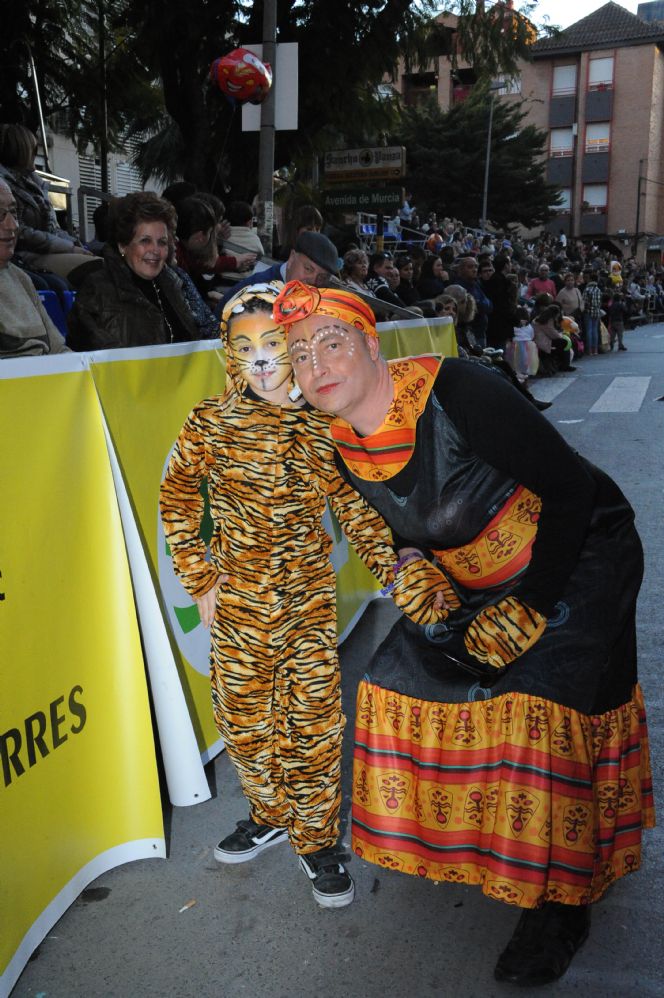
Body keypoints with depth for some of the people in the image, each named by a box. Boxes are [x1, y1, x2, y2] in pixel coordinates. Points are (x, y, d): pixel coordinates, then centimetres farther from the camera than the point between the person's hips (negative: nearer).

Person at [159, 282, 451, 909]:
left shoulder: (323, 424, -5)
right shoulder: (211, 422, -5)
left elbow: (356, 508, -1)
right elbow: (177, 500, 4)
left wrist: (398, 568, -14)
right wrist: (199, 580, 0)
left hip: (309, 597, -1)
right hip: (237, 599, 1)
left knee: (313, 718, 5)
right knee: (243, 716, 14)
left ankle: (315, 839, 26)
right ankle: (270, 816, 39)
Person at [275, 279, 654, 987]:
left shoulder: (455, 392, -29)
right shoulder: (344, 448, -7)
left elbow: (570, 488, -24)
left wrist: (531, 608, -20)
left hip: (579, 556, -7)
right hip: (476, 585, 7)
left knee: (538, 703, -19)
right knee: (404, 679, 4)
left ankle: (561, 905, 3)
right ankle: (462, 832, 30)